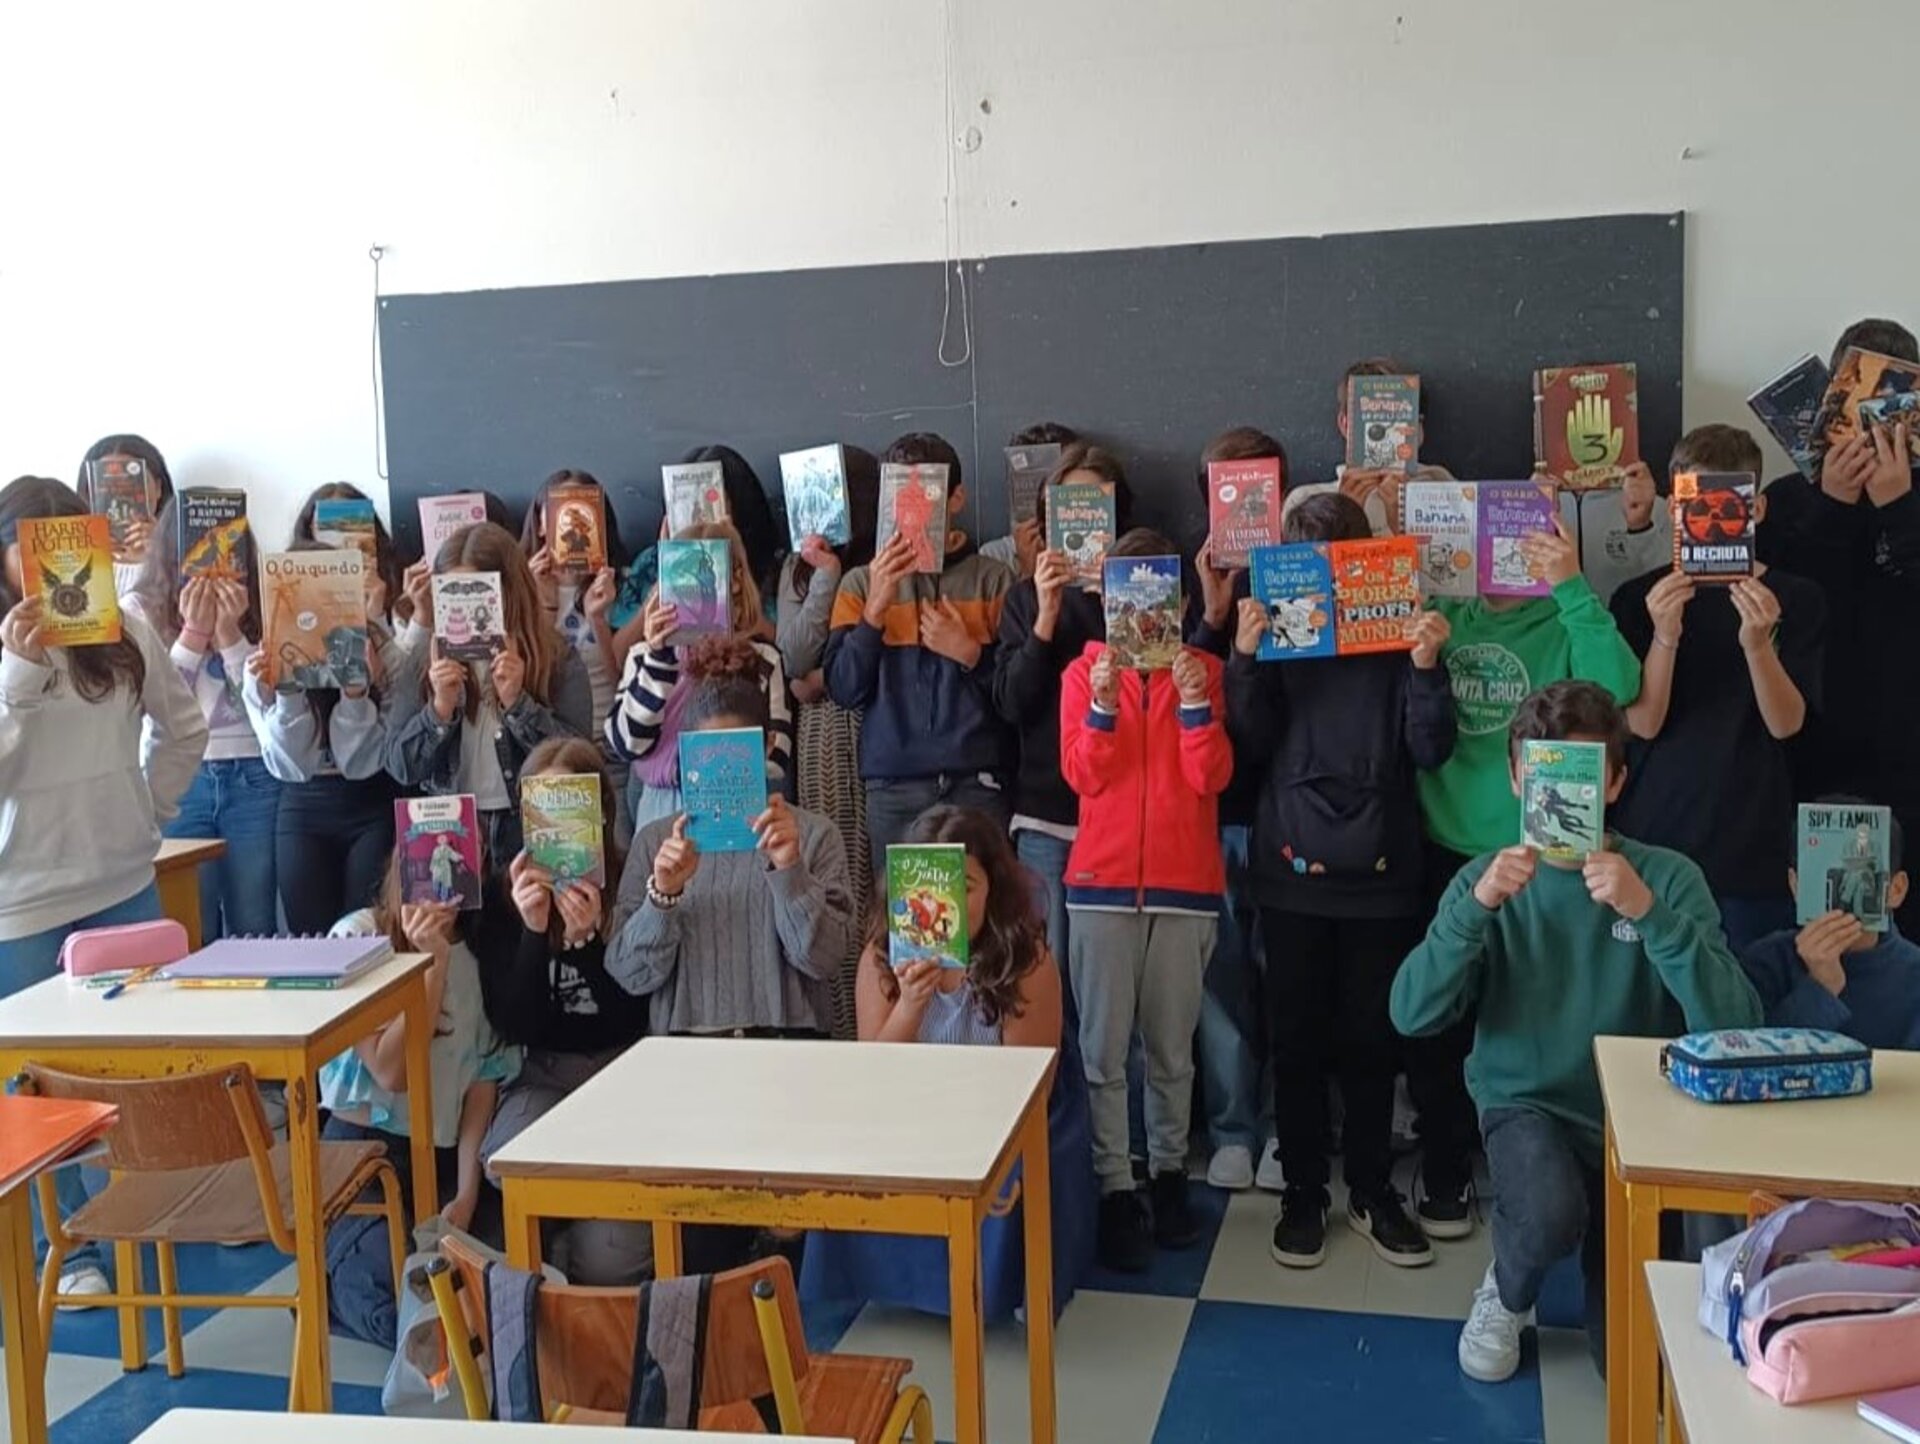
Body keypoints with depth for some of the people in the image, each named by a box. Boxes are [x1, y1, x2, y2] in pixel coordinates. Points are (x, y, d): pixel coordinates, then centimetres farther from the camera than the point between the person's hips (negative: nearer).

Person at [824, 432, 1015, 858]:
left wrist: (970, 653, -11)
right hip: (893, 789, 1)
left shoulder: (994, 580, 6)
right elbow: (843, 689, 0)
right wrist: (876, 608, -9)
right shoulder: (862, 583, 10)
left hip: (977, 783, -1)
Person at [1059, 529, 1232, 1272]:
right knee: (1104, 1049, -2)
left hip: (1186, 881, 1)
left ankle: (1169, 1173, 23)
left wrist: (1196, 703, -17)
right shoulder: (1086, 670, 4)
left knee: (1172, 1047, 9)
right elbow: (1082, 774, -5)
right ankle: (1115, 1190, 4)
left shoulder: (1202, 669, 5)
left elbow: (1211, 778, -4)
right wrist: (1102, 705, -19)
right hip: (1103, 879, -1)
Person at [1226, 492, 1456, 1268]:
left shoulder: (1400, 635, 1)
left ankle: (1372, 1191, 25)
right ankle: (1303, 1193, 20)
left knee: (1373, 1038, 10)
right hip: (1294, 867, 0)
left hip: (1381, 871, 0)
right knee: (1296, 1038, 8)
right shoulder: (1276, 633, 2)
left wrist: (1426, 667, -17)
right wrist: (1245, 659, -16)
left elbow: (1431, 751, -3)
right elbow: (1252, 742, -4)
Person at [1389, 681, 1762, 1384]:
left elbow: (1733, 1025, -22)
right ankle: (1506, 1295, 3)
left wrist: (1649, 913, -35)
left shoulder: (1669, 878, -9)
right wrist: (1478, 905, -30)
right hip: (1526, 1104, -1)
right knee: (1549, 1216, -34)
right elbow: (1412, 1015, -16)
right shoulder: (1488, 878, -5)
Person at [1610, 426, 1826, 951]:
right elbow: (1644, 724, -6)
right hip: (1652, 838, 0)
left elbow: (1785, 724, -7)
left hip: (1753, 846, 0)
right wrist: (1664, 637, -22)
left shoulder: (1795, 599, 1)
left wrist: (1756, 643, -24)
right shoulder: (1640, 597, 0)